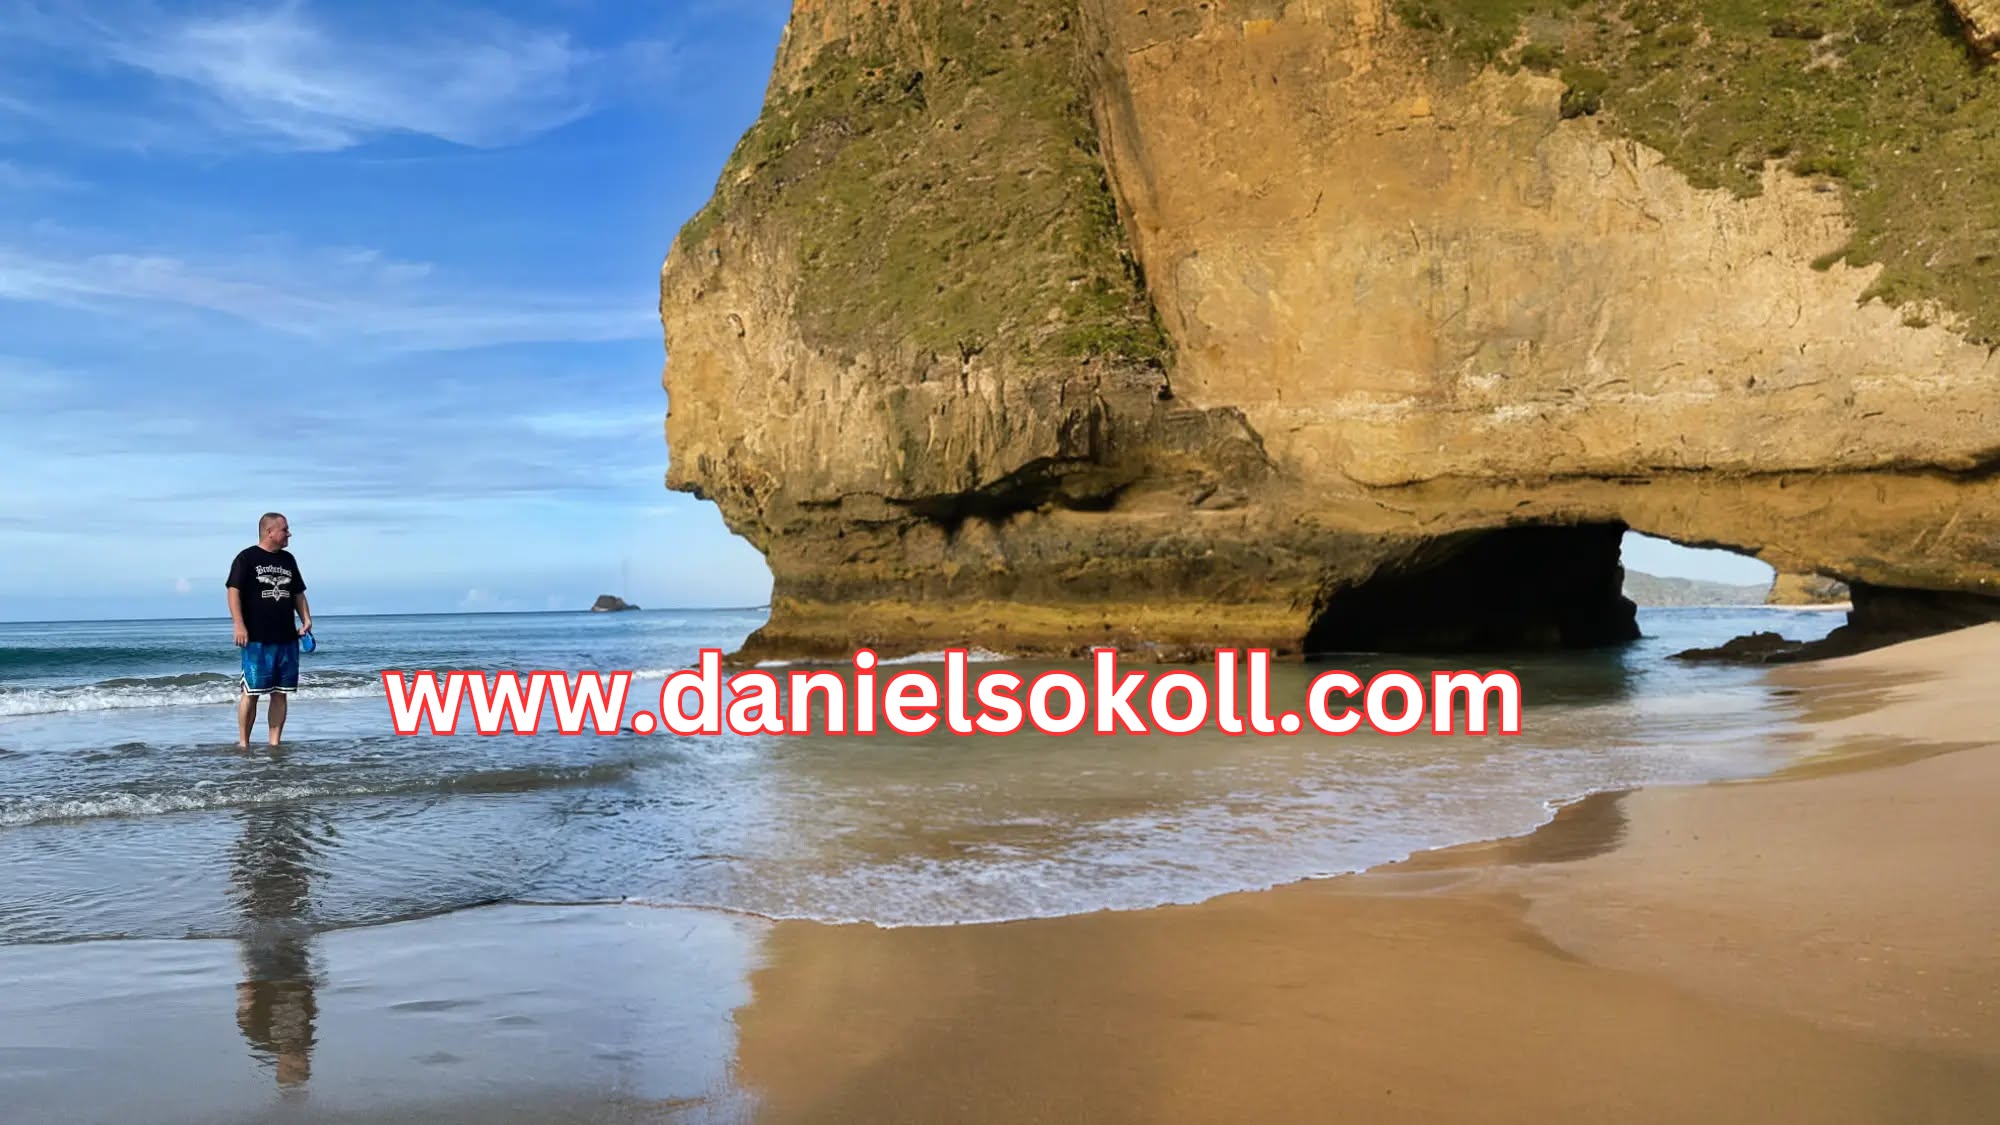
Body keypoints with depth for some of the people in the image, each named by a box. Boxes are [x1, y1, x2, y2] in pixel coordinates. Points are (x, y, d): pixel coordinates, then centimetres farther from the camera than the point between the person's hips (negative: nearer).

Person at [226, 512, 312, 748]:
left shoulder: (288, 560, 16)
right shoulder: (246, 558, -2)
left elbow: (298, 594, 21)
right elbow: (234, 591, -7)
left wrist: (306, 619, 7)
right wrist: (239, 625, -15)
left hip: (287, 638, 6)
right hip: (256, 639, -6)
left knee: (280, 693, 5)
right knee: (251, 691, -5)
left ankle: (274, 743, 10)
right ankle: (243, 743, 4)